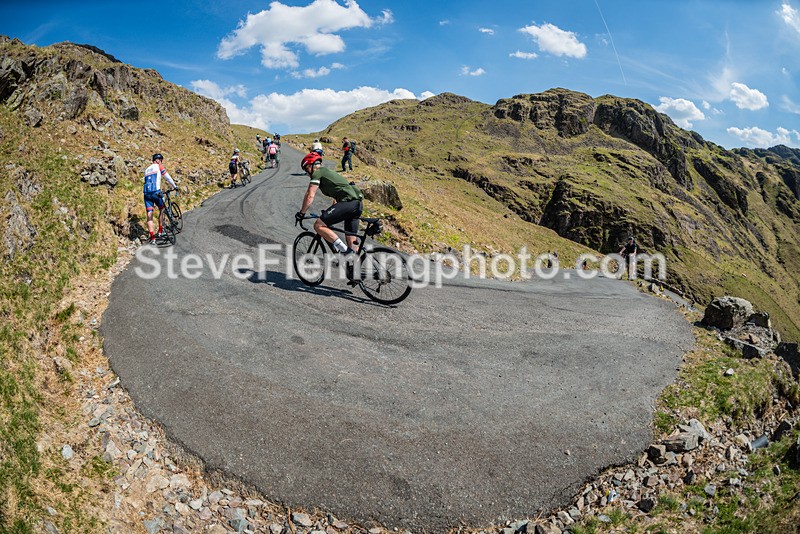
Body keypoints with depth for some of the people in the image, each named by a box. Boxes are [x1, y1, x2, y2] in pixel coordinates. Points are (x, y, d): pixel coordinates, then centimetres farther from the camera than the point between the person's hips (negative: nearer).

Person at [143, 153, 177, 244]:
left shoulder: (147, 170, 26)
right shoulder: (158, 166, 7)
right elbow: (167, 177, 7)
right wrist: (175, 186, 21)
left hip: (146, 193, 5)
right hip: (156, 191, -5)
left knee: (149, 215, 0)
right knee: (161, 210, 18)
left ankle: (152, 237, -7)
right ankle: (160, 231, 18)